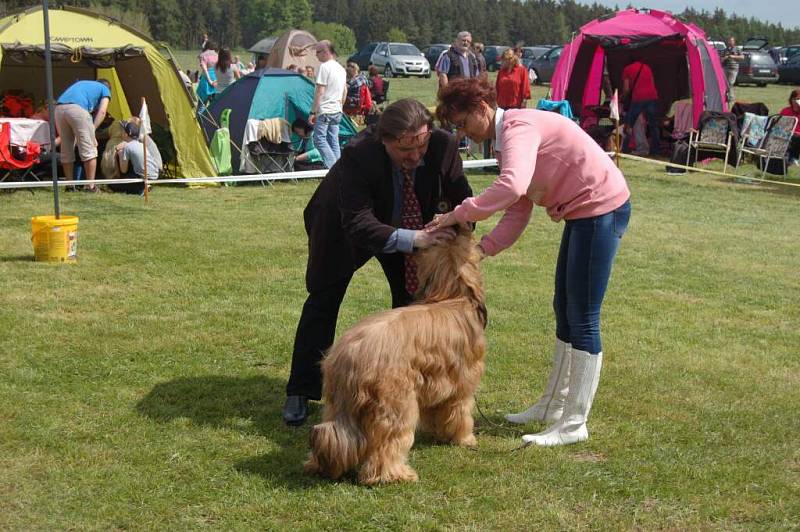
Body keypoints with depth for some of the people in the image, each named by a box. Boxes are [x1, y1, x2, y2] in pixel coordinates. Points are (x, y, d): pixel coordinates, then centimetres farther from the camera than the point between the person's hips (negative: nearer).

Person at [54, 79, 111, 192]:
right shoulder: (105, 89, 24)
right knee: (89, 150, 2)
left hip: (59, 109, 6)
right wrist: (92, 130, 7)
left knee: (66, 150, 15)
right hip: (78, 109, -5)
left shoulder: (81, 83, 40)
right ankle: (90, 185, 1)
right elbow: (102, 112, 7)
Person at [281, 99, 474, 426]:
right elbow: (358, 224, -45)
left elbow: (461, 200, -16)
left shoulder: (443, 146, -30)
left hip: (409, 224, 4)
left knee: (413, 299, 2)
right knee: (323, 301, 0)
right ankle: (300, 393, 9)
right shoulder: (358, 156, -42)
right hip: (342, 225, -3)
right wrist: (412, 239, -55)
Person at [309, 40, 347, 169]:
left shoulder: (325, 66, -13)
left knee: (319, 139, -6)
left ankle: (331, 167, -15)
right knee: (334, 141, 10)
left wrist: (313, 112, -15)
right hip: (337, 111, 8)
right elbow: (345, 91, 22)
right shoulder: (341, 68, 14)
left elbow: (319, 92, -17)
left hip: (324, 110, -8)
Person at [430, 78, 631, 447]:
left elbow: (512, 187, -37)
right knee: (565, 310, 18)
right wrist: (482, 248, -3)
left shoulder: (518, 126, -19)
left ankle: (573, 425, 3)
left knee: (582, 319, -5)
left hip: (603, 208, -11)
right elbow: (518, 212, 8)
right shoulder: (505, 142, 11)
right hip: (581, 213, 11)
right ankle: (553, 406, 31)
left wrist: (459, 215, -29)